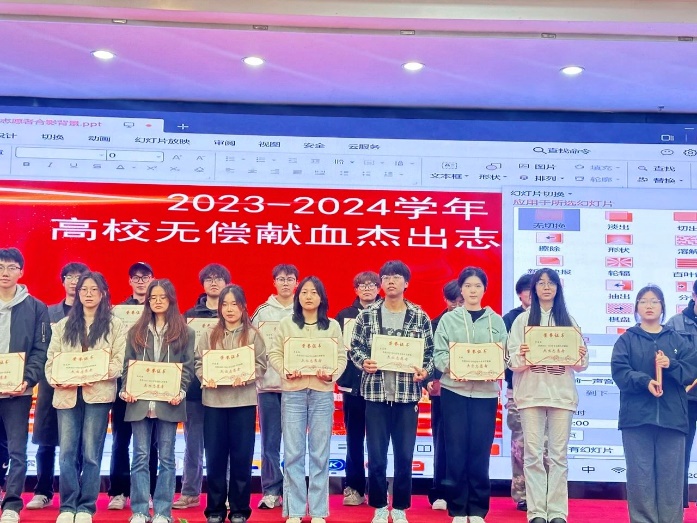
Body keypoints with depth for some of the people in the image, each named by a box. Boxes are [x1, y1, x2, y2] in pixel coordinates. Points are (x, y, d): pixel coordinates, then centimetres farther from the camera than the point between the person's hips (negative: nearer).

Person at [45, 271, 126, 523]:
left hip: (98, 393, -2)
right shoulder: (63, 325, 16)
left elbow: (120, 361, -2)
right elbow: (51, 359, 9)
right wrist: (56, 379, -11)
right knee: (67, 453, 1)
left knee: (91, 453, -1)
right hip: (67, 394, 3)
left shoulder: (115, 325, 6)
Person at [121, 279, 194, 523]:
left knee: (166, 457, 4)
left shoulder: (185, 332, 5)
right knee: (141, 457, 4)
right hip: (140, 401, 2)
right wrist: (125, 389, -6)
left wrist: (180, 392, -13)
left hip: (168, 402, -1)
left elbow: (188, 367, 1)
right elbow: (127, 364, 9)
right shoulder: (136, 331, 11)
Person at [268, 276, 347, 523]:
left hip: (322, 392, 1)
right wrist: (285, 371, -14)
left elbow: (341, 357, 5)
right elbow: (274, 354, 4)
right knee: (293, 453, 2)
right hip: (292, 392, 0)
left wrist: (332, 374, -14)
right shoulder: (286, 324, 6)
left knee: (320, 454, 4)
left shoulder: (333, 326, 8)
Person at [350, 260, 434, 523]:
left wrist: (425, 371, -12)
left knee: (404, 455, 6)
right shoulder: (367, 315, 3)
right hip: (376, 392, 0)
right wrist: (363, 362, -14)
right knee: (376, 455, 5)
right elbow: (355, 347, 6)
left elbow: (430, 353, 6)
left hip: (408, 394, 0)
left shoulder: (420, 317, 3)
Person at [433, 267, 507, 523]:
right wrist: (452, 367, -21)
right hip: (454, 391, -1)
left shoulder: (496, 321, 9)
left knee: (480, 451, 3)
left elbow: (504, 356, 3)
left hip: (486, 392, 1)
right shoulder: (448, 319, 5)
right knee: (456, 451, 2)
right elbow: (438, 354, -2)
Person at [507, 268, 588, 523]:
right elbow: (513, 361, 0)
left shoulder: (569, 320, 11)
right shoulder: (523, 320, 6)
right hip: (531, 393, -1)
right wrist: (520, 356, -21)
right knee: (533, 454, -1)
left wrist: (581, 358, -14)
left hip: (562, 393, 1)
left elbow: (581, 363, 8)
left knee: (558, 454, 3)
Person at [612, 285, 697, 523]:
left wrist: (671, 365, -14)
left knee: (671, 475, 2)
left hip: (672, 417, 2)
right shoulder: (627, 339, 7)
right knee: (640, 475, -1)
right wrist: (645, 381, -20)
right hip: (637, 416, -1)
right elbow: (619, 371, -5)